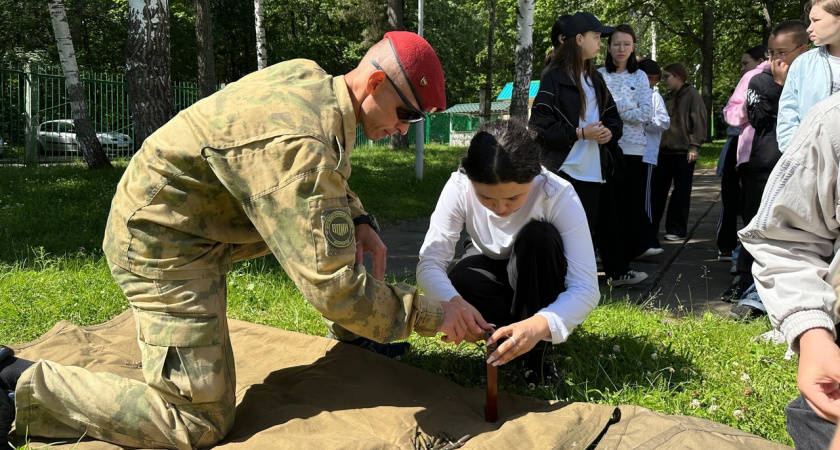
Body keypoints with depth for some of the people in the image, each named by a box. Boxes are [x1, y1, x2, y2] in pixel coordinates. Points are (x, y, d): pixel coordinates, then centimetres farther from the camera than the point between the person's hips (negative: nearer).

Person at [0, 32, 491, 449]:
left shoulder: (309, 76, -3)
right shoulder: (299, 144, -32)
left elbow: (328, 178, 19)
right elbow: (333, 285, -32)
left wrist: (359, 221, 1)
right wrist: (428, 315, -21)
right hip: (161, 242, -10)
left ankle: (353, 335, 27)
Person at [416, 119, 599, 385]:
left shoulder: (559, 195, -31)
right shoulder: (460, 187, -27)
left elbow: (586, 288, -34)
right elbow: (429, 262, -28)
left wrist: (538, 325, -53)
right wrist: (453, 303, -51)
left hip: (538, 285, -1)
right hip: (490, 272, 1)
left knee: (538, 237, -34)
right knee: (457, 285, -33)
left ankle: (539, 349, -15)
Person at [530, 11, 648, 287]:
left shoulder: (595, 77, 17)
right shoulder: (554, 78, -9)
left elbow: (613, 116, 20)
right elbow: (539, 125, -14)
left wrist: (610, 131, -3)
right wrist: (579, 133, -18)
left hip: (598, 167, 8)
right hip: (569, 168, -7)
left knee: (607, 222, 14)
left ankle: (619, 272, 26)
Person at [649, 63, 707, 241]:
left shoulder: (691, 94, -5)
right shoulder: (668, 97, 16)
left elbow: (699, 120, -11)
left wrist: (694, 146, -16)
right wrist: (657, 143, 12)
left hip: (683, 152, -7)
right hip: (664, 150, 7)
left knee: (681, 192, 2)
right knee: (657, 189, 6)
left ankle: (677, 230, 8)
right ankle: (650, 226, 13)